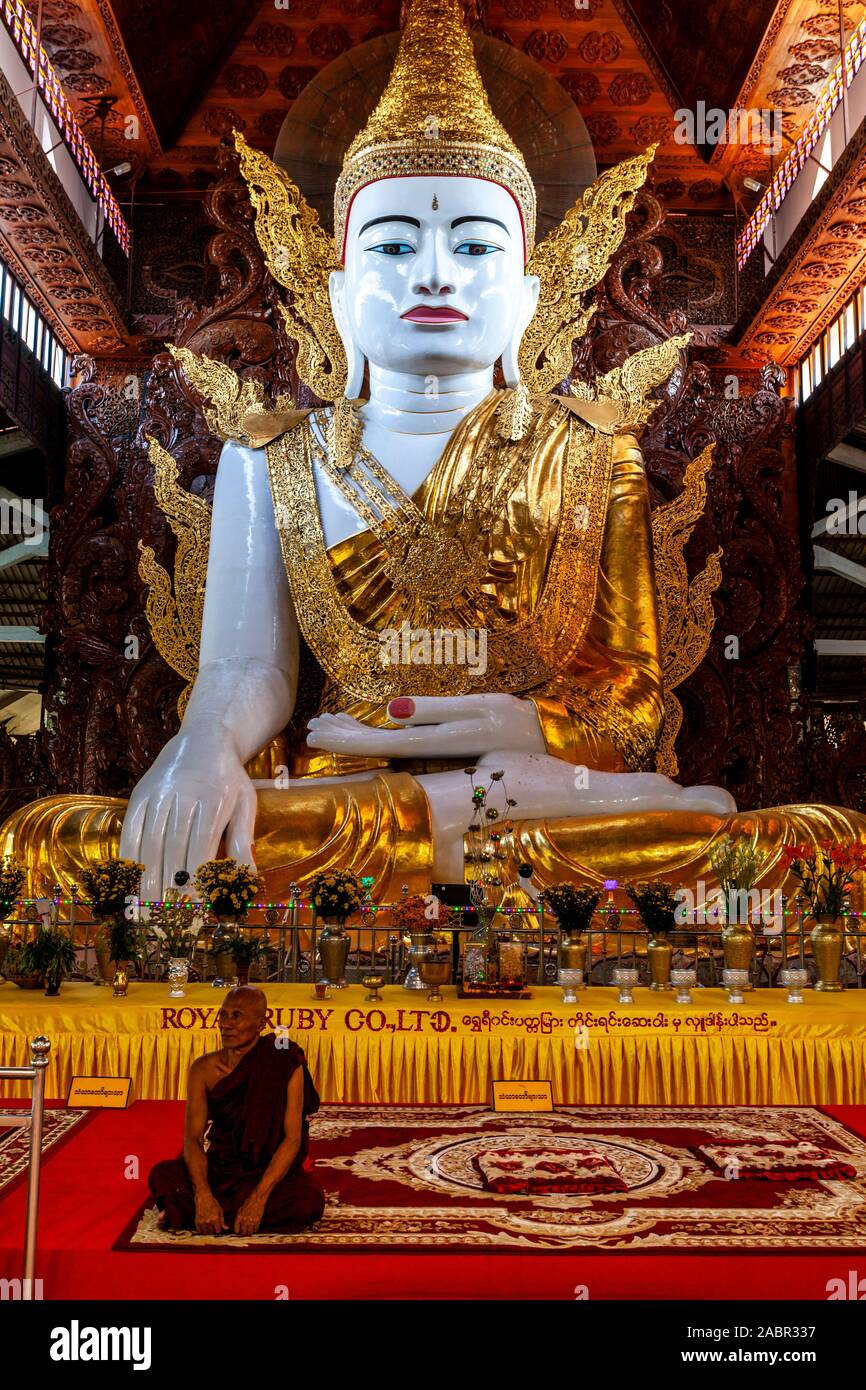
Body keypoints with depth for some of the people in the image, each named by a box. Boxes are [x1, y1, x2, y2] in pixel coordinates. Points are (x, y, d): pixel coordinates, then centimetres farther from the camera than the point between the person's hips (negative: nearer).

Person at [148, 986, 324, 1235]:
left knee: (310, 1199, -32)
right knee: (161, 1176, -26)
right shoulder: (204, 1069, -5)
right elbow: (193, 1138, -10)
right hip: (218, 1169, 1)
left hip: (270, 1171, 0)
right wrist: (203, 1196, -27)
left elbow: (293, 1138, -15)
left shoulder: (286, 1067, -11)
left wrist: (258, 1199, -25)